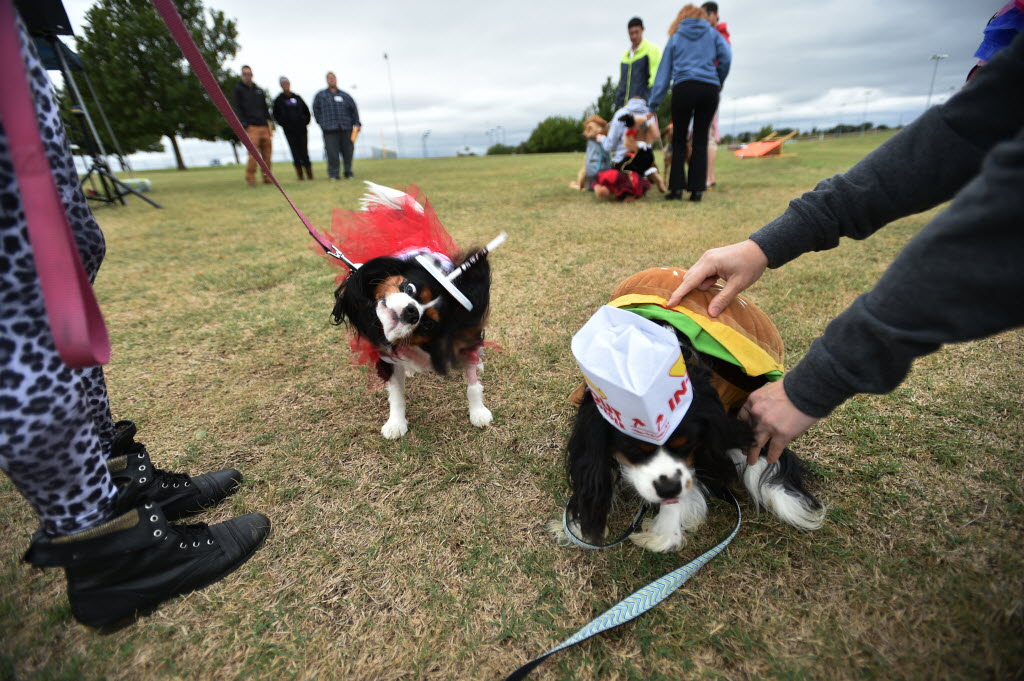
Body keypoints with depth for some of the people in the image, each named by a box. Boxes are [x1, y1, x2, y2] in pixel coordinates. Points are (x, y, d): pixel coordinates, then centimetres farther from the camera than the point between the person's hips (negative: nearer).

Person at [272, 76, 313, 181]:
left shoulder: (297, 97, 13)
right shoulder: (278, 99, 7)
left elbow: (306, 111, 20)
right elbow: (276, 115, 11)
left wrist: (305, 121, 7)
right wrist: (283, 124, -1)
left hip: (301, 129, 1)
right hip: (289, 131, -1)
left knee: (304, 152, -3)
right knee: (295, 154, -6)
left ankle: (310, 175, 0)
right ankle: (300, 176, -3)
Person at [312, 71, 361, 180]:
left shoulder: (344, 95, 18)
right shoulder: (320, 95, 14)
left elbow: (354, 109, 15)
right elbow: (316, 110, 16)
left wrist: (357, 123, 5)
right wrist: (322, 123, 6)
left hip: (346, 129, 2)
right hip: (330, 130, -1)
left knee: (348, 152, 1)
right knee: (332, 153, -8)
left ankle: (348, 173, 13)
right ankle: (333, 175, -4)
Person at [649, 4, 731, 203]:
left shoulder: (675, 37, 19)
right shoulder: (713, 34, 18)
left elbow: (664, 72, 12)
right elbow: (726, 57, 1)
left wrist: (654, 103, 10)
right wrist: (718, 82, 16)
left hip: (684, 88, -1)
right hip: (709, 89, 1)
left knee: (678, 139, 5)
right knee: (701, 140, 4)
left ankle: (677, 187, -6)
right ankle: (697, 189, -2)